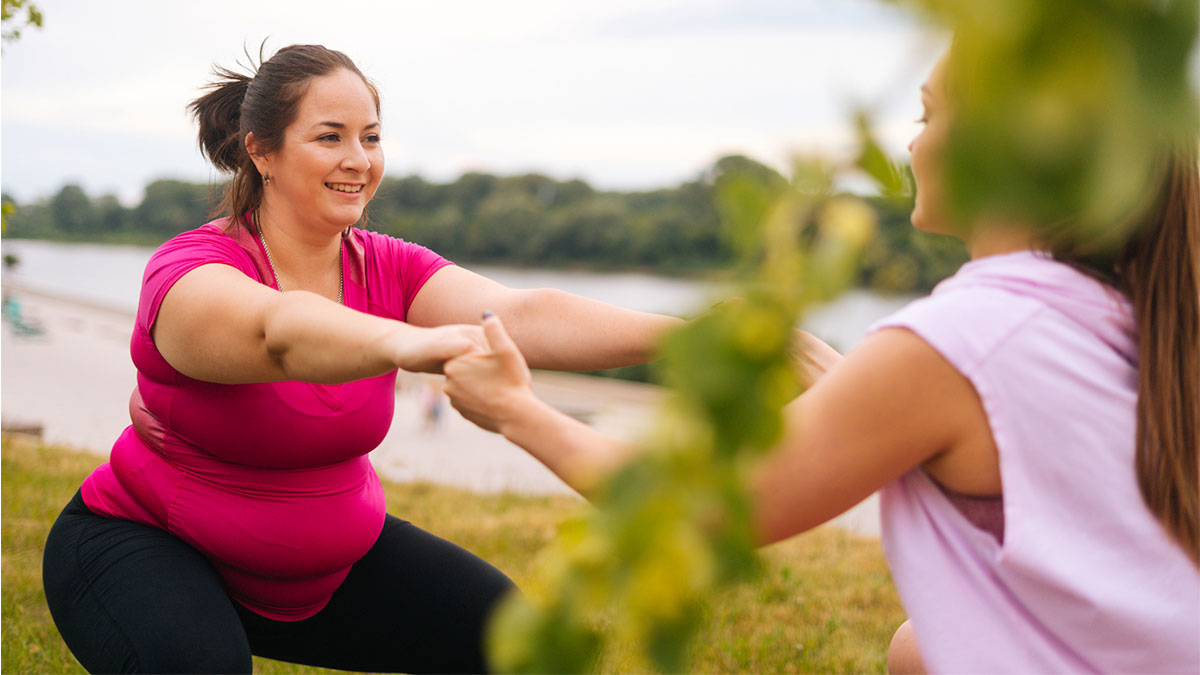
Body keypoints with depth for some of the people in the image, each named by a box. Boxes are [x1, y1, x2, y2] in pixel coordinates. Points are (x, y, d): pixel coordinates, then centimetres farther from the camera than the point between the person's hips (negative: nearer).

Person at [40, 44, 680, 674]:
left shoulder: (388, 269, -9)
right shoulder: (188, 270, -24)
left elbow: (525, 316, -25)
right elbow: (277, 331, -48)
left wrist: (682, 333, -42)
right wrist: (407, 343, -69)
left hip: (325, 563, 5)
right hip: (149, 546, -5)